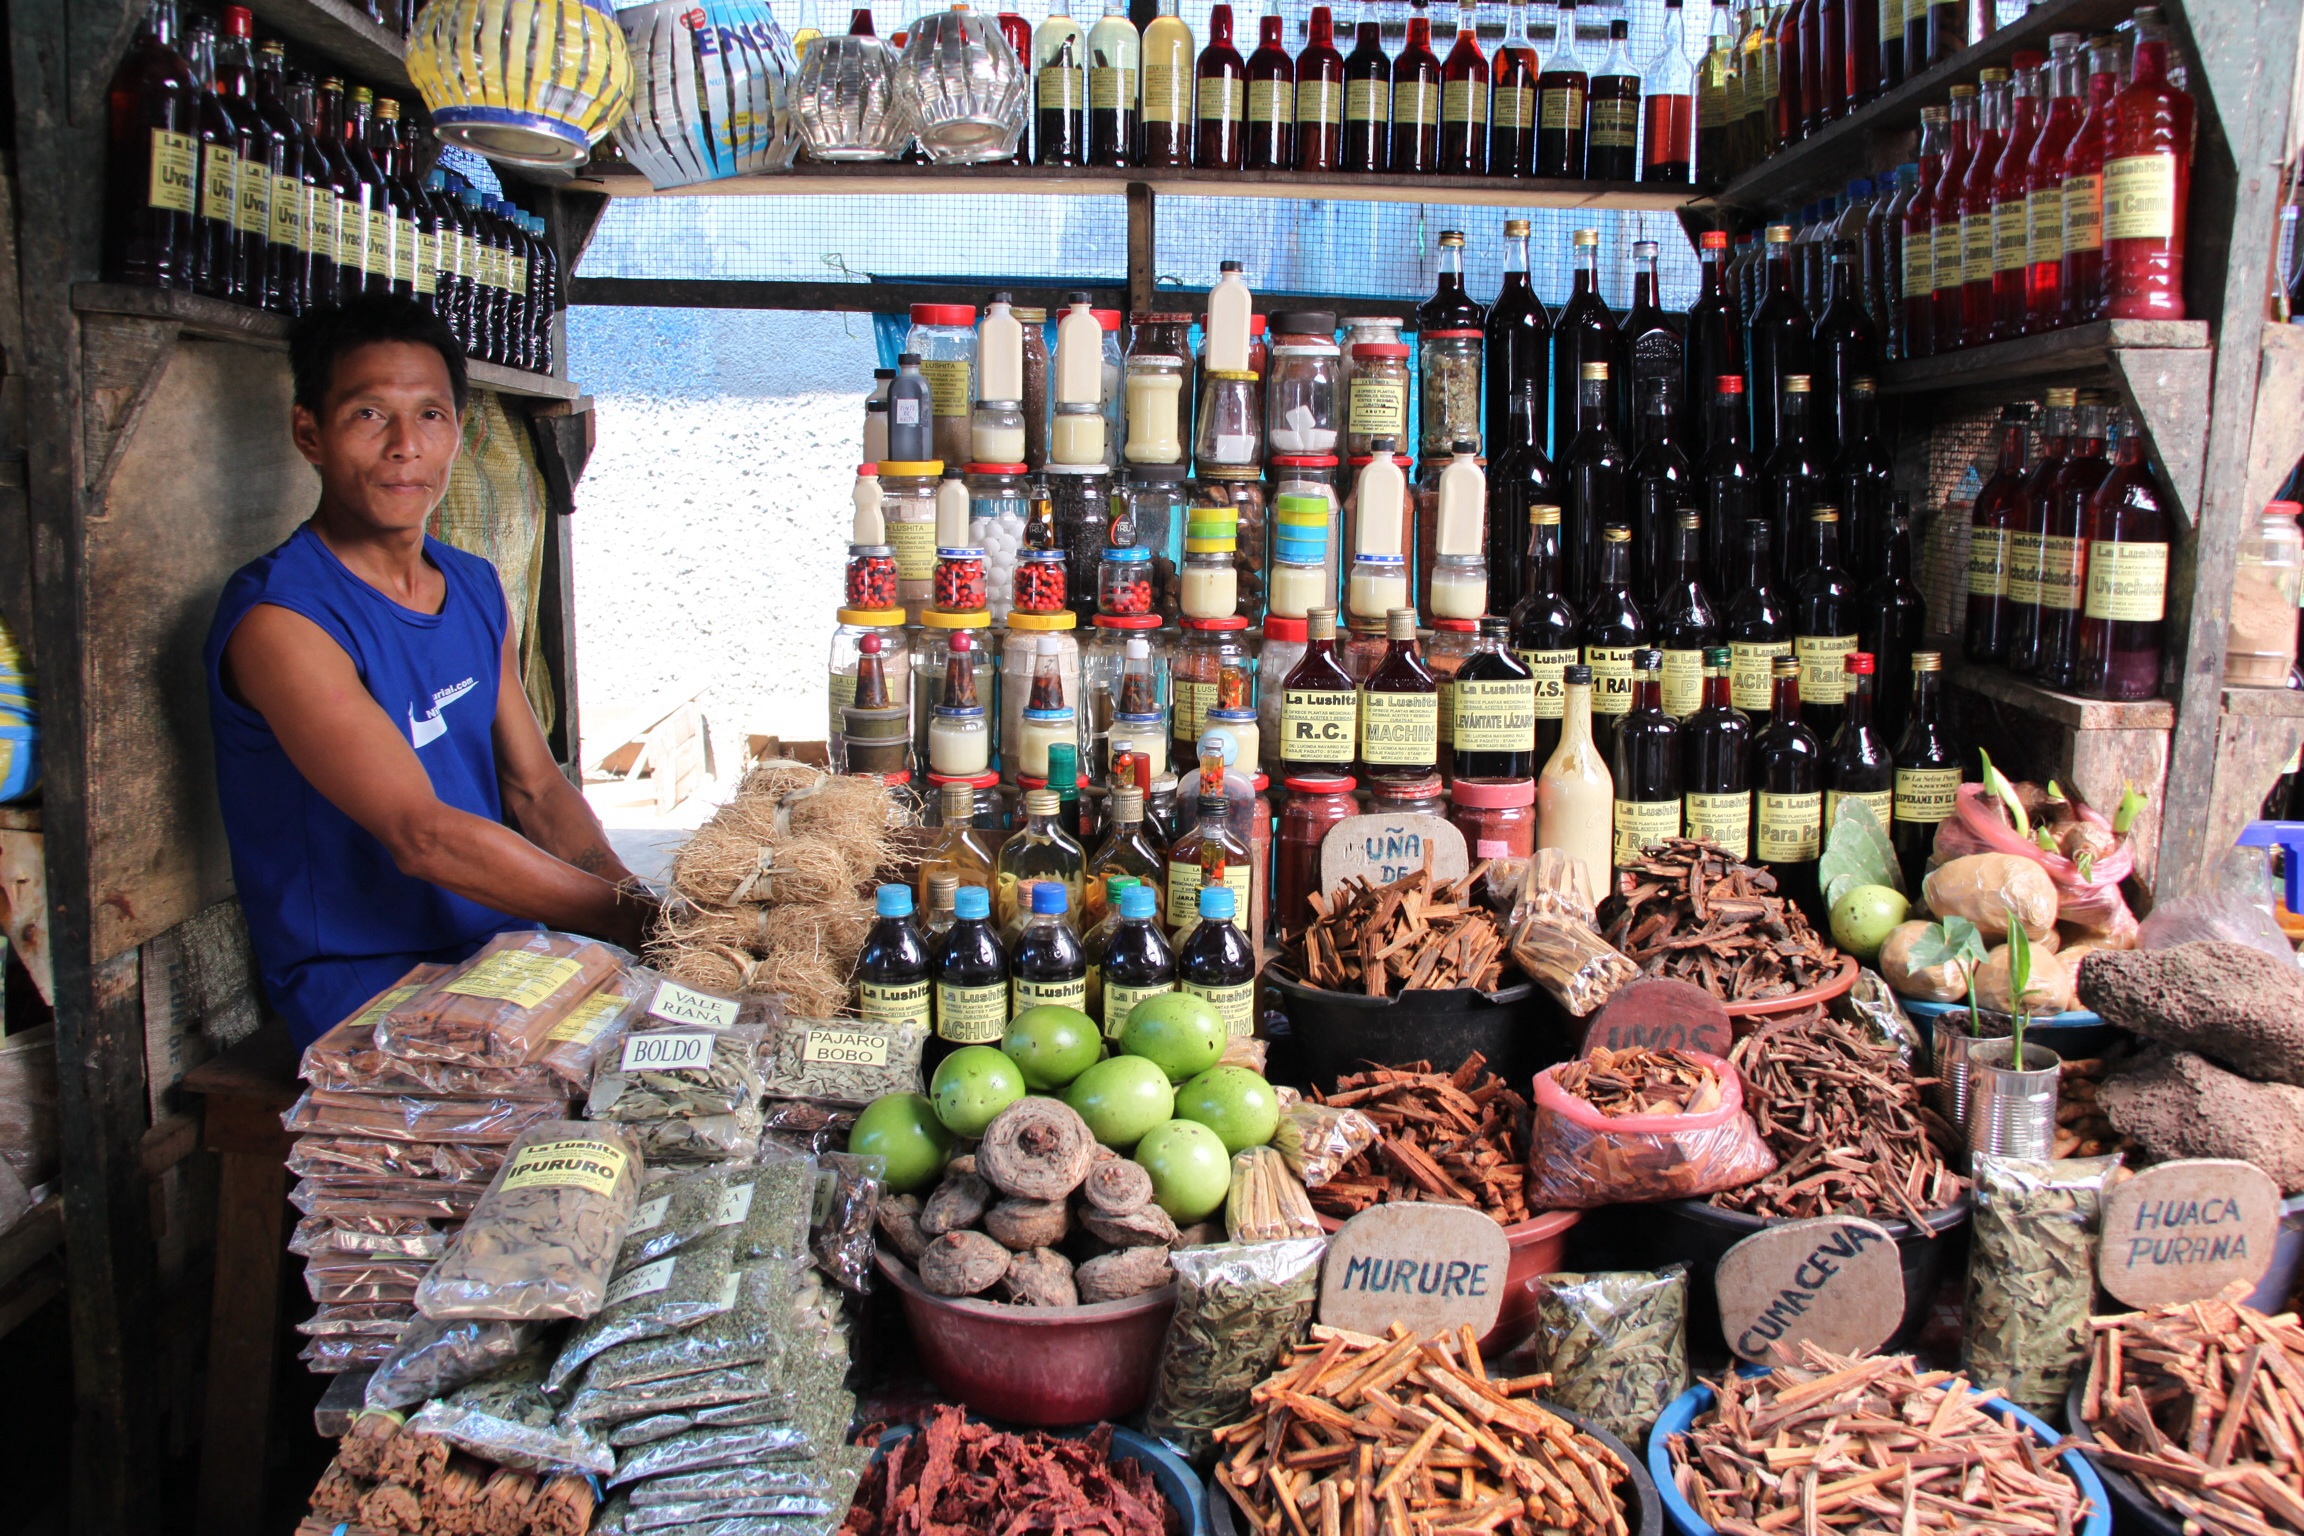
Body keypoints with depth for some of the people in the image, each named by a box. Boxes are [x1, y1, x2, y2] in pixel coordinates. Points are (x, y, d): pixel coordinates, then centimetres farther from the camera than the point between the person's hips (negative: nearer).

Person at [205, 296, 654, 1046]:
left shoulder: (477, 588, 11)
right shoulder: (278, 617, -16)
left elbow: (536, 787, 7)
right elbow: (422, 836, -23)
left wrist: (640, 903, -12)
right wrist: (632, 919, -26)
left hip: (504, 944, 8)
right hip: (363, 985, -7)